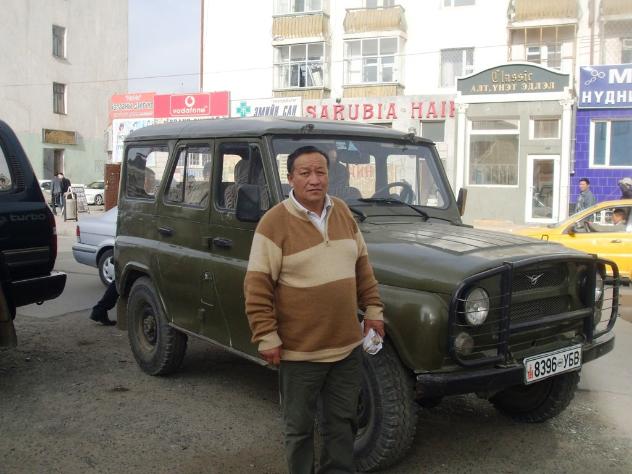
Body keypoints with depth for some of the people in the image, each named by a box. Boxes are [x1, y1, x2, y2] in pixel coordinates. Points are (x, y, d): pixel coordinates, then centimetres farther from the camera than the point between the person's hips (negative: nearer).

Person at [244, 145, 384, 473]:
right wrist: (267, 338, -14)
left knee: (343, 422, 18)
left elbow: (362, 266, 14)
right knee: (300, 428, 12)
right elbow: (256, 287, -13)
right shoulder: (274, 223, -13)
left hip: (347, 345, 5)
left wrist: (372, 310, 11)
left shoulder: (342, 212, 5)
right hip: (299, 350, -5)